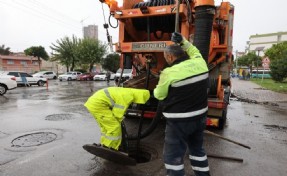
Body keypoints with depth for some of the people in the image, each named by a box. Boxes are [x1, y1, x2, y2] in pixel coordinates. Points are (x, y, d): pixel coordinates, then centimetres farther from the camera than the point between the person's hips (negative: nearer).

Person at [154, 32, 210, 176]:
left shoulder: (169, 73, -19)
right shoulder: (200, 63, -3)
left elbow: (159, 95, -4)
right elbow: (195, 52, 22)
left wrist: (156, 89, 17)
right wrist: (183, 42, 19)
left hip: (179, 121, -7)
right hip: (200, 117, 7)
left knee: (173, 156, 8)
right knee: (197, 149, 27)